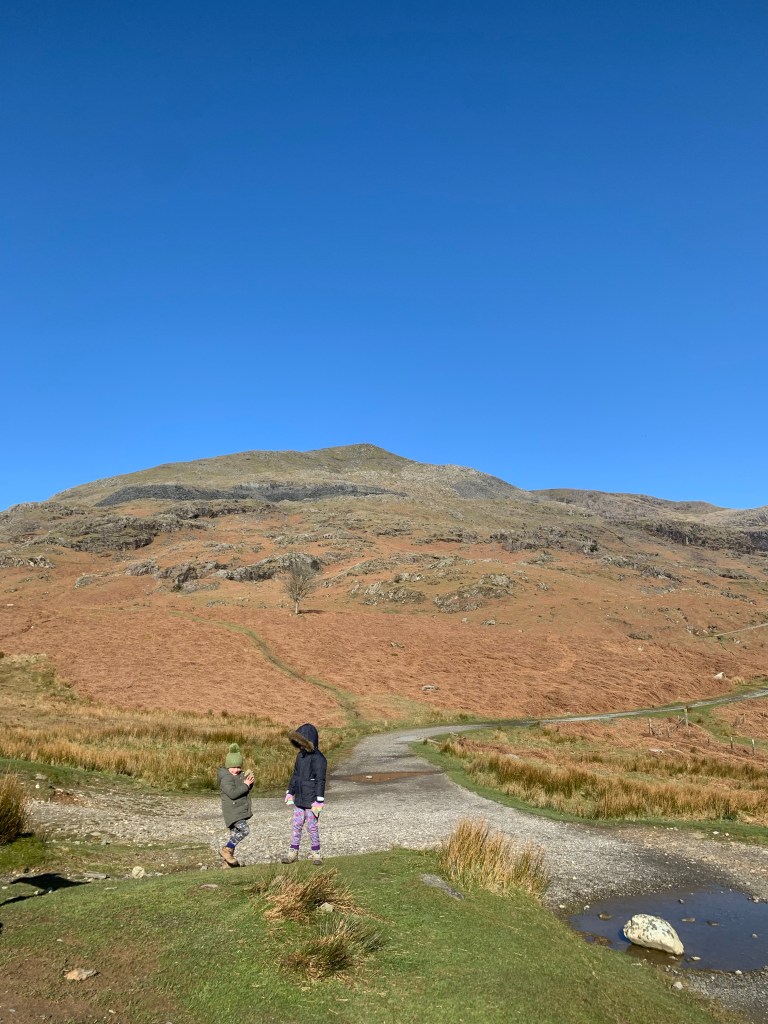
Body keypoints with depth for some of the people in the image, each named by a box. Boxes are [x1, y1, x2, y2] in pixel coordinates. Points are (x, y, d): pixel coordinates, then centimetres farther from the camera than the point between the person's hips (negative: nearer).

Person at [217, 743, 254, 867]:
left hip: (241, 810, 9)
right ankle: (226, 850, -6)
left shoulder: (239, 775, 13)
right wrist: (245, 785, -22)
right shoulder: (226, 778, -16)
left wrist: (249, 781, -2)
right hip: (233, 811, -9)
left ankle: (228, 859, 24)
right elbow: (232, 793, -26)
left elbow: (247, 789, 19)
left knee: (235, 833, 14)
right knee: (244, 830, -20)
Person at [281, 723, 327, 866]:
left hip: (311, 800, -7)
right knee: (296, 826, 11)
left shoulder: (318, 758, -17)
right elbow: (295, 775, 17)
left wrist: (319, 801, -20)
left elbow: (320, 781, -18)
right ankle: (293, 852, 21)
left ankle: (315, 853, 17)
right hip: (299, 799, 7)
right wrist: (290, 793, 18)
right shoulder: (300, 755, 7)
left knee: (312, 826, 3)